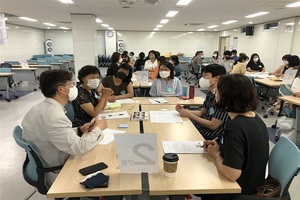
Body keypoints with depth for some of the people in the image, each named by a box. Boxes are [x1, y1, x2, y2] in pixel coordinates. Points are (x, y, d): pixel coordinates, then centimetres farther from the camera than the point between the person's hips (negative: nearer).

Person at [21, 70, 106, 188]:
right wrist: (98, 128, -16)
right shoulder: (54, 116, -30)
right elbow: (79, 148, -31)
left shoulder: (40, 108, -1)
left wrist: (80, 130, -1)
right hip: (56, 174, -8)